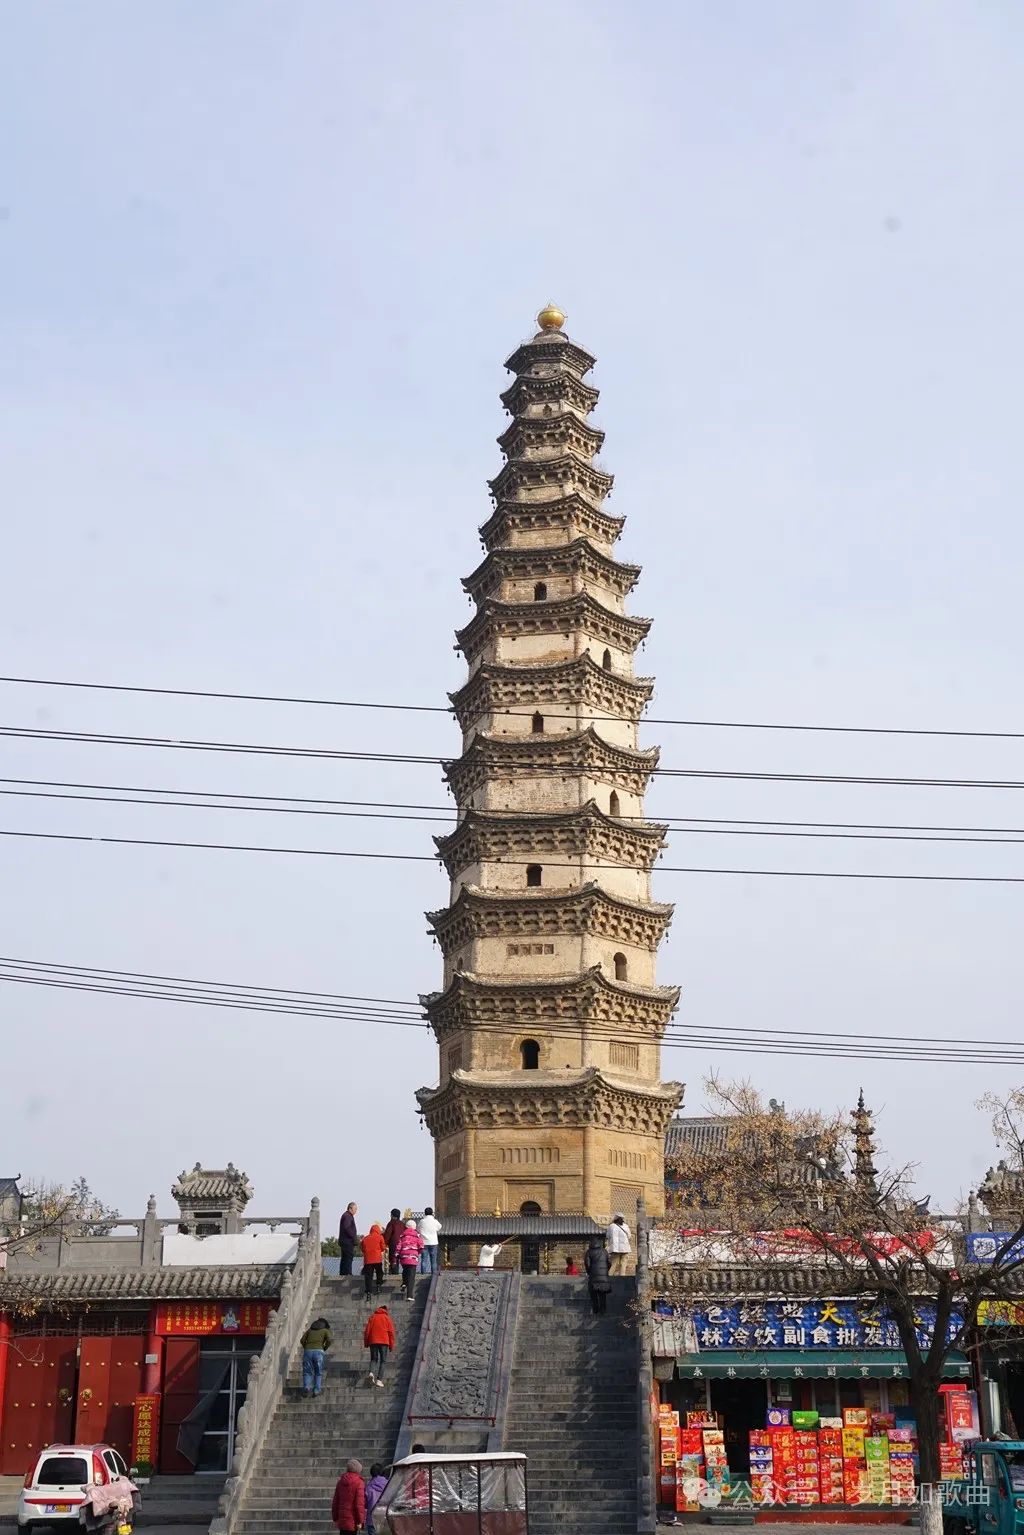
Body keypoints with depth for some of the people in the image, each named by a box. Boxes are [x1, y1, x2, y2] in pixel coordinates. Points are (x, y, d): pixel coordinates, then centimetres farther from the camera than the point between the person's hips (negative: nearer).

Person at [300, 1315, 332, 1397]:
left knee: (307, 1372, 7)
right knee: (318, 1373, 11)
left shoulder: (310, 1329, 26)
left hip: (308, 1351, 2)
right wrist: (324, 1348, 13)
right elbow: (329, 1340, -1)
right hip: (318, 1351, -2)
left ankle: (306, 1387, -17)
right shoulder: (325, 1330, 18)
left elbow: (303, 1340, 10)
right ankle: (316, 1390, -5)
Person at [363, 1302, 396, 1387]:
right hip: (384, 1342, -2)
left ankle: (372, 1373, -19)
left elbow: (367, 1331, 7)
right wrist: (391, 1345, 5)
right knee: (382, 1361, 5)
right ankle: (379, 1380, -5)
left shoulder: (373, 1317, 12)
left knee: (374, 1359, 9)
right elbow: (391, 1332, 1)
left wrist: (366, 1343, 11)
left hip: (373, 1342, 2)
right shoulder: (387, 1318, 7)